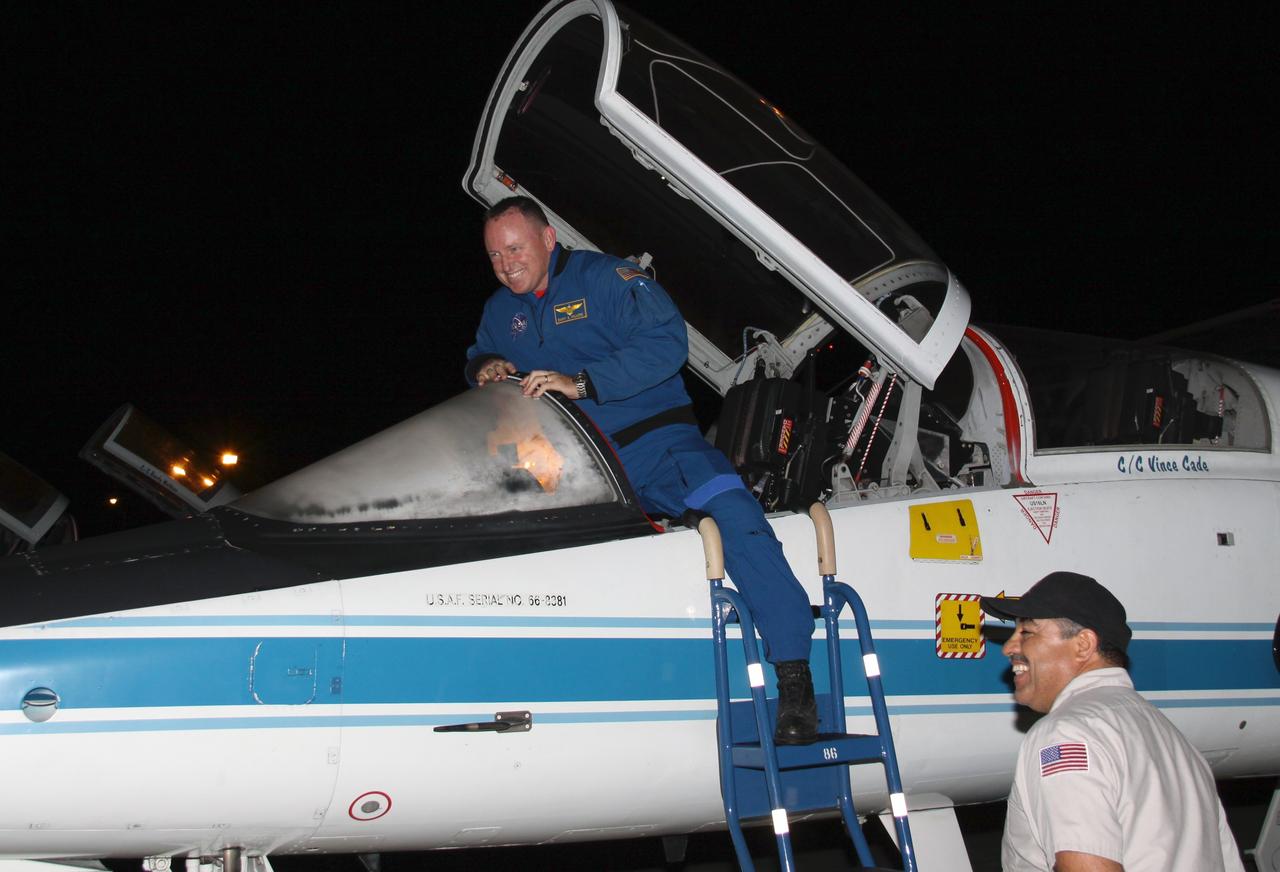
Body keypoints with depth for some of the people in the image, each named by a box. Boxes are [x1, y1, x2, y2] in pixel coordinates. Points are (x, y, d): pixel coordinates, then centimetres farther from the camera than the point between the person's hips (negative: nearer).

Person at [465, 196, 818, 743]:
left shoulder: (605, 277, -5)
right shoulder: (500, 311, 14)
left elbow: (666, 339, -18)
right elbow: (477, 356, 31)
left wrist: (582, 382, -28)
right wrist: (485, 368, 4)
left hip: (654, 446, -6)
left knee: (725, 502, -32)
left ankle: (793, 676, -33)